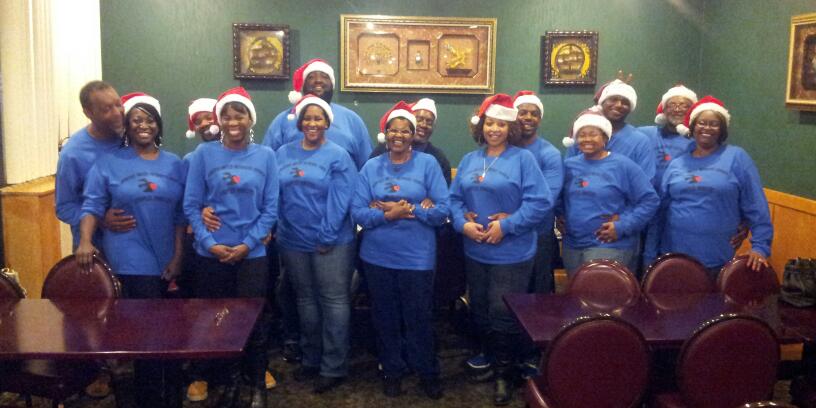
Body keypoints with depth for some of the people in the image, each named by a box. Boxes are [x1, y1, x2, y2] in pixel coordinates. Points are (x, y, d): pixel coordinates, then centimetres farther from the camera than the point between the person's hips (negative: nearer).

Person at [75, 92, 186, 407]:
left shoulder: (175, 165, 8)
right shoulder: (109, 163, 0)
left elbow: (181, 214, 6)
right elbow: (93, 205, -6)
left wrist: (178, 256, -1)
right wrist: (85, 241, -22)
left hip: (168, 260, 3)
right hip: (132, 261, -3)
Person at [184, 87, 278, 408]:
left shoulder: (265, 156, 2)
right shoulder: (203, 154, 0)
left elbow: (270, 209, 0)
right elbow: (191, 206, -1)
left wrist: (247, 244, -10)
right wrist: (209, 243, -12)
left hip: (252, 254, 0)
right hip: (211, 254, 1)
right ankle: (229, 382, 30)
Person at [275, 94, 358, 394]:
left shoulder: (338, 156, -5)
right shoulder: (283, 154, 7)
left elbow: (340, 201, -12)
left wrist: (326, 237, -16)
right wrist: (272, 230, -2)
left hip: (332, 243, -4)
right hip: (293, 242, 5)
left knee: (333, 301, 1)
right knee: (306, 301, 16)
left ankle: (333, 367, 11)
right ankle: (311, 359, 31)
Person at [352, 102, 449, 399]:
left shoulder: (427, 163, -3)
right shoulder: (371, 167, 3)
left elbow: (443, 210, -8)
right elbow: (357, 212, -4)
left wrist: (408, 210, -16)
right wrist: (388, 215, -18)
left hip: (417, 257, -2)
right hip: (378, 256, 2)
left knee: (418, 318, 7)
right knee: (385, 318, 14)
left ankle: (427, 373, 28)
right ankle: (392, 371, 33)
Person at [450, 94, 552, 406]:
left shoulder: (523, 159, -8)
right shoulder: (469, 160, 8)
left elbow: (540, 202, -16)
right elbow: (455, 199, 7)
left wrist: (506, 226, -20)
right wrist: (463, 224, -12)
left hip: (511, 253, -5)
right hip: (475, 251, 5)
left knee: (503, 315, 1)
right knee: (479, 311, 17)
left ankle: (503, 374, 17)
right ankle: (488, 358, 38)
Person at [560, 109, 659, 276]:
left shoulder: (623, 165, -4)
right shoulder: (569, 165, 9)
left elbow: (649, 200, -7)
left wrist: (623, 226, -14)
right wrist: (561, 218, 2)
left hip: (610, 246, -5)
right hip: (572, 246, 5)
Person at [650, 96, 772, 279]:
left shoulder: (736, 158, -1)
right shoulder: (676, 164, 9)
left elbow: (756, 207, -5)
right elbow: (661, 209, 9)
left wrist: (760, 246, -11)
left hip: (719, 259, -3)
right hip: (675, 256, 3)